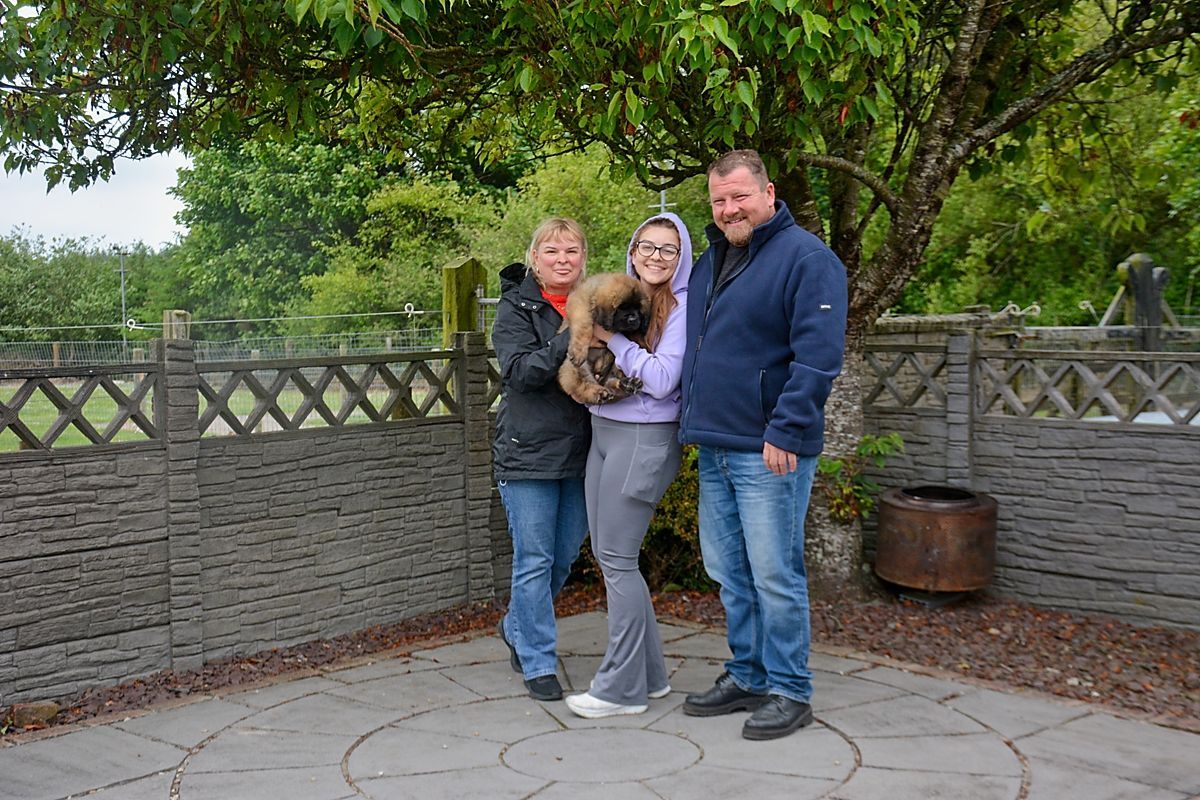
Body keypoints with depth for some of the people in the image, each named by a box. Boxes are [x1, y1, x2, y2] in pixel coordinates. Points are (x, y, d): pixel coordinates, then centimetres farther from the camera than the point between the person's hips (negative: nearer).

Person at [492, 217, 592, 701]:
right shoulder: (516, 307, -4)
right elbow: (520, 371, -17)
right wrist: (570, 338, -27)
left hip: (579, 451, 5)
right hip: (528, 449, -5)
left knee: (565, 553, 13)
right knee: (535, 559, 0)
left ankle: (517, 627, 37)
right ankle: (538, 662, 11)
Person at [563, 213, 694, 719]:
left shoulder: (682, 306, -9)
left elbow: (662, 380, -17)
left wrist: (612, 338, -13)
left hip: (642, 439, -8)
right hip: (602, 431, 8)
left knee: (616, 559, -5)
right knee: (607, 555, 11)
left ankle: (622, 687, 6)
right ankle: (649, 673, 23)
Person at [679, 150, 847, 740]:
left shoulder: (806, 258, -9)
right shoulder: (710, 261, 16)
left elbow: (817, 355, -17)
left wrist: (785, 432, -21)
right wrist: (694, 423, 19)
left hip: (769, 452, -8)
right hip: (713, 448, 8)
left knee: (774, 575, -2)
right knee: (729, 573, 15)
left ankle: (789, 692, 11)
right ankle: (747, 677, 28)